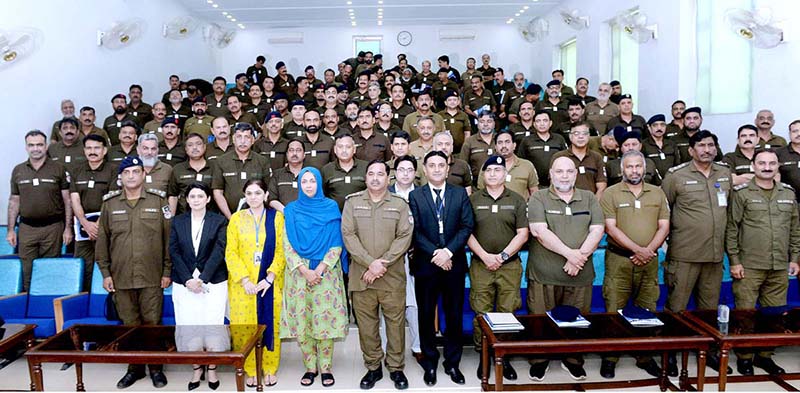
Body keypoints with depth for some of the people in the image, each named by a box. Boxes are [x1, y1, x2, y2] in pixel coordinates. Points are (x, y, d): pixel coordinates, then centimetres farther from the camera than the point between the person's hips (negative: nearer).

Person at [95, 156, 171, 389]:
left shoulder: (158, 201, 1)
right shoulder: (110, 204, 7)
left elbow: (168, 238, 1)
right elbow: (102, 240, 9)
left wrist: (167, 271, -2)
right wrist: (105, 273, 4)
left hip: (152, 277, -2)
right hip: (121, 278, 2)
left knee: (152, 322, 4)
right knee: (129, 323, 10)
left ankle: (155, 367, 18)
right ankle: (135, 367, 23)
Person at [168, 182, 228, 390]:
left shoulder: (219, 221, 2)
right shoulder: (177, 222, 9)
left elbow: (218, 252, -6)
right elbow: (174, 252, 2)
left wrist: (201, 278, -14)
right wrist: (188, 279, -10)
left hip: (213, 283, -2)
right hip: (185, 284, 2)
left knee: (212, 326, -2)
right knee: (188, 327, 1)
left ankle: (212, 368, 15)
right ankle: (196, 368, 17)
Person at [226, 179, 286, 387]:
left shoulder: (276, 217, 1)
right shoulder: (236, 218, 3)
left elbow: (281, 251, -3)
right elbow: (230, 253, -1)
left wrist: (270, 278, -12)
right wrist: (245, 280, -11)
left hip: (270, 282, 0)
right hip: (243, 283, 1)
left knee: (270, 324, 6)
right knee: (244, 326, 4)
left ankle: (270, 369, 19)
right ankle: (250, 369, 17)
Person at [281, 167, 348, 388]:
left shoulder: (331, 207, 4)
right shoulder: (291, 210, 6)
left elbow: (337, 243, -1)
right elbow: (287, 245, 1)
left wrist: (320, 269, -11)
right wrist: (304, 270, -11)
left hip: (326, 272, -1)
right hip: (299, 273, 1)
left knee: (325, 319, -1)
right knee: (301, 320, 2)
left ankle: (326, 368, 12)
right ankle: (310, 368, 16)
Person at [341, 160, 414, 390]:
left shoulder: (400, 204, 5)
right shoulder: (352, 202, 5)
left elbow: (405, 237, -3)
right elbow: (348, 235, -3)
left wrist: (383, 263, -13)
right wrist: (370, 263, -13)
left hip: (393, 276, 0)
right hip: (361, 275, 1)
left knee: (396, 322, 6)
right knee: (366, 324, 8)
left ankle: (396, 368, 21)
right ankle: (373, 367, 23)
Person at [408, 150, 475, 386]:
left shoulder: (460, 194, 7)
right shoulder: (415, 196, 3)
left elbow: (467, 226, -2)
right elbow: (415, 231, -5)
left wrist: (448, 251, -14)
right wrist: (434, 254, -15)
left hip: (454, 263, 1)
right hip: (425, 265, -1)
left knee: (454, 316, 8)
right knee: (426, 316, 8)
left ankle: (452, 363, 23)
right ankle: (429, 364, 22)